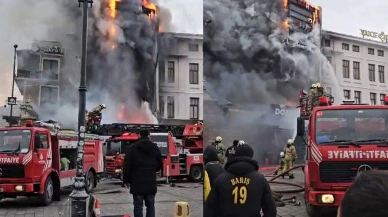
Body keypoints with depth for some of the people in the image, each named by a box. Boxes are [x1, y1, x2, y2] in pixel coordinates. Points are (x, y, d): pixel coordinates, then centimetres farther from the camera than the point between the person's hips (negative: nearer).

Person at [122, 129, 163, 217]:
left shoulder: (131, 148, -4)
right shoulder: (155, 148, 5)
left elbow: (127, 166, -6)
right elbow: (160, 165, 9)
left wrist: (126, 180, 4)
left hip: (137, 183, -2)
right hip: (151, 183, 3)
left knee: (138, 206, 1)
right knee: (150, 205, 10)